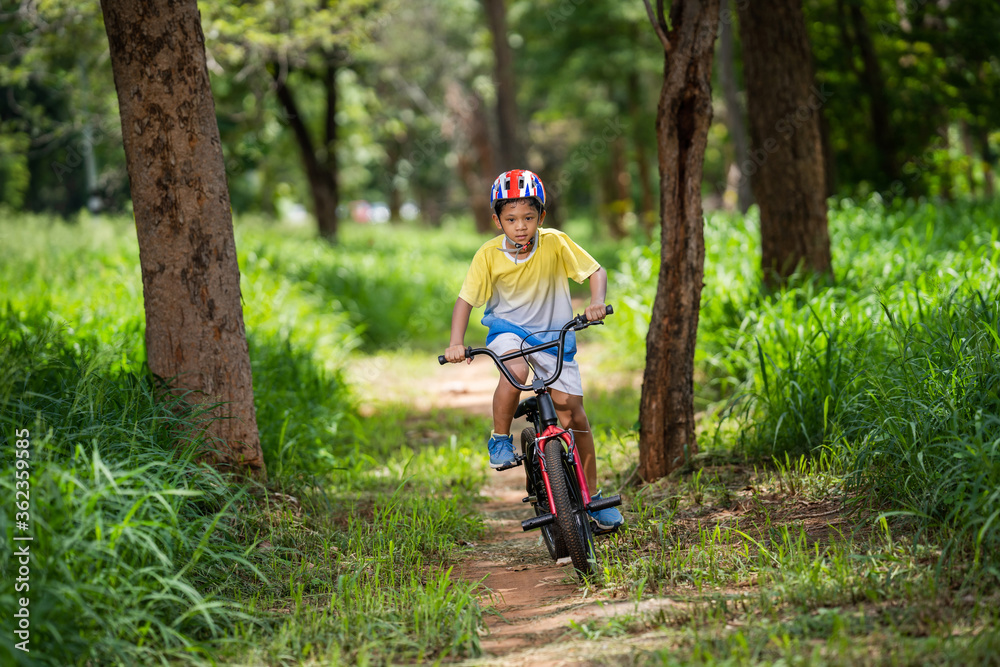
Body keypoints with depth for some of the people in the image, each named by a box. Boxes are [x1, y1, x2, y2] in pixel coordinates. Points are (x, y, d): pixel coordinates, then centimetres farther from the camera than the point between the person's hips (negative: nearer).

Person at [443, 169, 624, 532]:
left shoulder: (555, 243, -15)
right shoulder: (489, 255, -15)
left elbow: (596, 271, -11)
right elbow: (466, 298, -9)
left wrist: (597, 302, -31)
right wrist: (456, 342, -22)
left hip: (553, 336, 1)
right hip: (508, 330, -1)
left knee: (573, 414, -4)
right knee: (516, 370, -37)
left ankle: (592, 493, 11)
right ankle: (500, 439, -11)